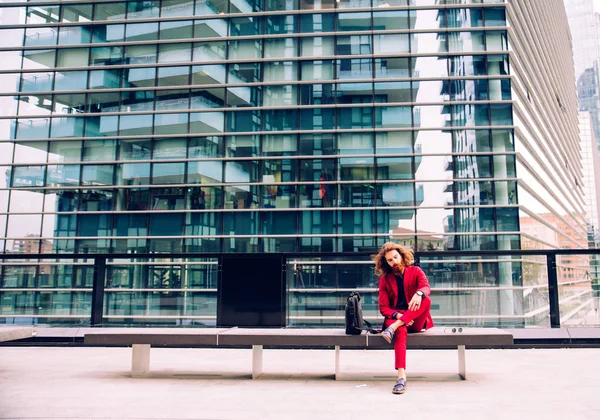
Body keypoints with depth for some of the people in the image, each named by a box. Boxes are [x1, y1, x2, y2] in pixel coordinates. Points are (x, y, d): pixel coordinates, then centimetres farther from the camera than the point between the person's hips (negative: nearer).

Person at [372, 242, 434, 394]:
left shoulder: (415, 271, 6)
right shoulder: (385, 279, 8)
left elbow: (426, 287, -16)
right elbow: (384, 308, 2)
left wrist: (419, 293, -41)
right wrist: (397, 315, -20)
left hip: (416, 321, 1)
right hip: (394, 318, -1)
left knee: (426, 300, -31)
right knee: (401, 331, -38)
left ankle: (394, 327, -38)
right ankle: (401, 376, -50)